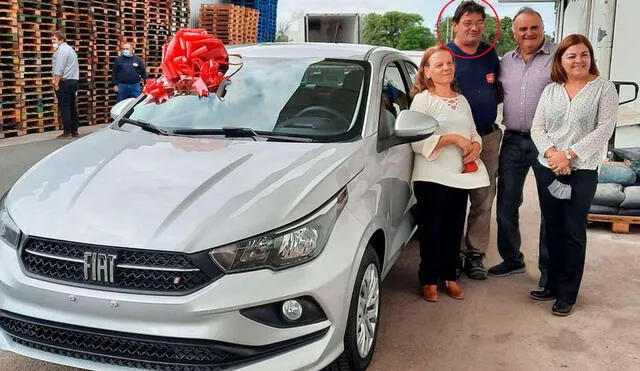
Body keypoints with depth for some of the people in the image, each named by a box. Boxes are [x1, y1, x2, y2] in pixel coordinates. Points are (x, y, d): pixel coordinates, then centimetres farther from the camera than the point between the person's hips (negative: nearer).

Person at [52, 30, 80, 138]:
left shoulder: (61, 50, -10)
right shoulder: (70, 49, 21)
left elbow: (59, 69, -18)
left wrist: (56, 83, -16)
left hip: (65, 82, -10)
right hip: (74, 81, 10)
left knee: (64, 107, -8)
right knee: (72, 107, 10)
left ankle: (67, 132, -10)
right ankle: (74, 131, 13)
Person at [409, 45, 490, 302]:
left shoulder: (462, 100, 15)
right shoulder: (422, 100, -5)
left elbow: (473, 133, 19)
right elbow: (417, 141, -14)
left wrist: (475, 146, -4)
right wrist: (453, 139, -19)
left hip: (459, 176, 6)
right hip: (432, 177, -6)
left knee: (454, 229, 11)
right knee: (432, 229, 1)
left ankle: (449, 276, 24)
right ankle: (429, 280, 14)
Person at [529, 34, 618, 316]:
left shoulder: (604, 88, -1)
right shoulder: (551, 90, 10)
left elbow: (605, 128, -10)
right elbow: (537, 127, 5)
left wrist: (570, 155, -18)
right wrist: (552, 153, -14)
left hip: (582, 171, -4)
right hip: (548, 170, 4)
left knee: (573, 232, 1)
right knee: (553, 230, 11)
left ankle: (567, 294, 11)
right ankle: (553, 285, 23)